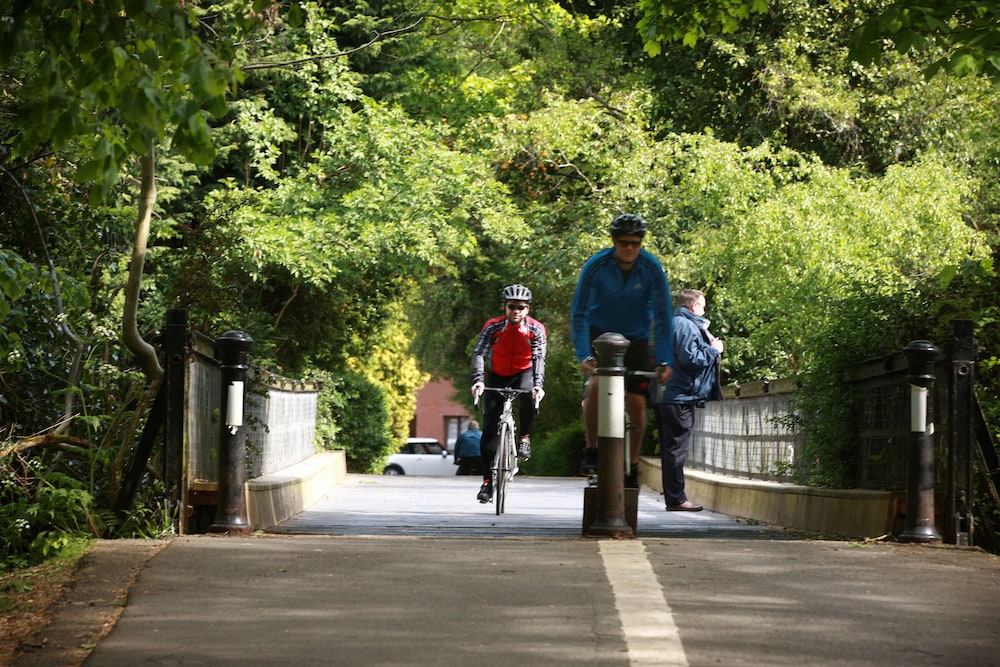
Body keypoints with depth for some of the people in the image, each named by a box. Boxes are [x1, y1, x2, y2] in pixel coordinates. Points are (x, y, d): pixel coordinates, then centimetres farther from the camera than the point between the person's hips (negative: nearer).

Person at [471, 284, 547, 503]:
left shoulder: (536, 329, -17)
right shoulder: (493, 326, -17)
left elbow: (539, 358, -26)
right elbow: (479, 353, -27)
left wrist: (538, 384, -43)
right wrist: (478, 380, -43)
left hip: (523, 374, -1)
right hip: (497, 376, 1)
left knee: (529, 393, -38)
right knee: (489, 427, -7)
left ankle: (525, 438, -19)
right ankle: (487, 481, -2)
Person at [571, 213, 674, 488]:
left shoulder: (652, 269, -18)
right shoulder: (596, 266, -20)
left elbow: (663, 316, -16)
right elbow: (579, 312, -21)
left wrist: (664, 360, -23)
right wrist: (584, 355, -32)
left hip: (636, 338, 1)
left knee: (636, 403, -5)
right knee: (596, 384, -27)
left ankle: (633, 466, 13)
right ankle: (591, 450, -11)